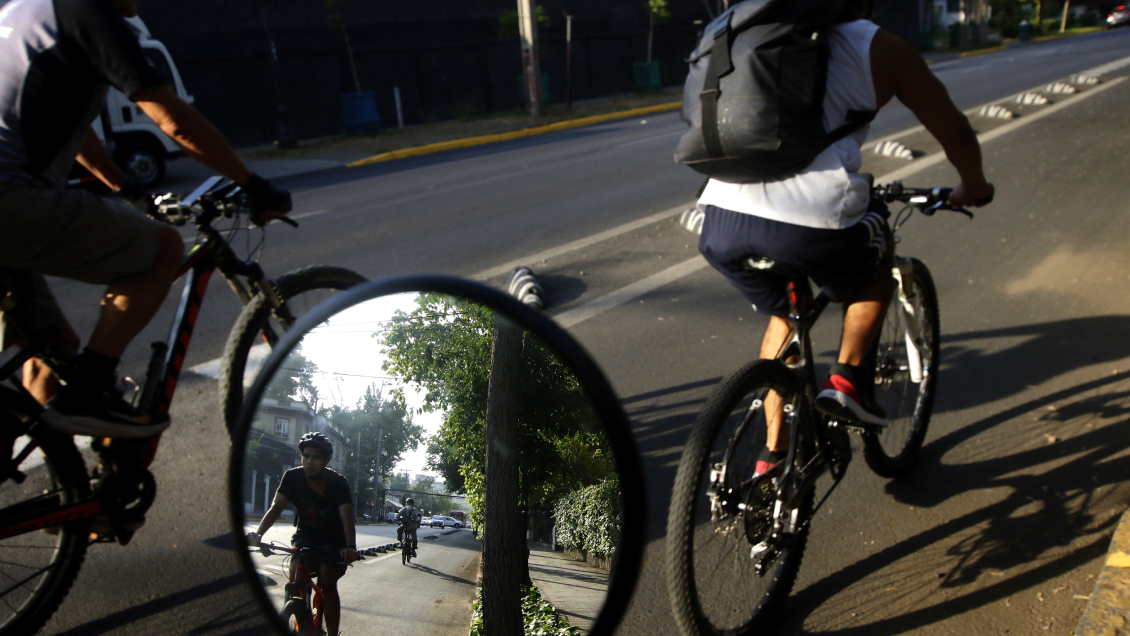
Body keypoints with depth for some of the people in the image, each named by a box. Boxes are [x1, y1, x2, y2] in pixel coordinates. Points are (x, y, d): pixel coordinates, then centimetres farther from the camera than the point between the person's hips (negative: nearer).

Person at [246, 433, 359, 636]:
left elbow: (347, 517, -30)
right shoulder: (293, 477, -13)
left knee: (327, 581, -21)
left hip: (333, 540, -2)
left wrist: (351, 546, -48)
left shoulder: (338, 482, -20)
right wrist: (258, 533, -39)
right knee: (295, 575, -21)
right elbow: (276, 507, -20)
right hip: (305, 536, 2)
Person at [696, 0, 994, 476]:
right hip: (815, 220, -4)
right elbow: (955, 133, 22)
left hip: (719, 223, 5)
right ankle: (848, 378, 19)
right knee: (877, 250, 31)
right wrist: (974, 188, 43)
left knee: (783, 315, 32)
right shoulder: (878, 47, 16)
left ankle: (773, 455, 35)